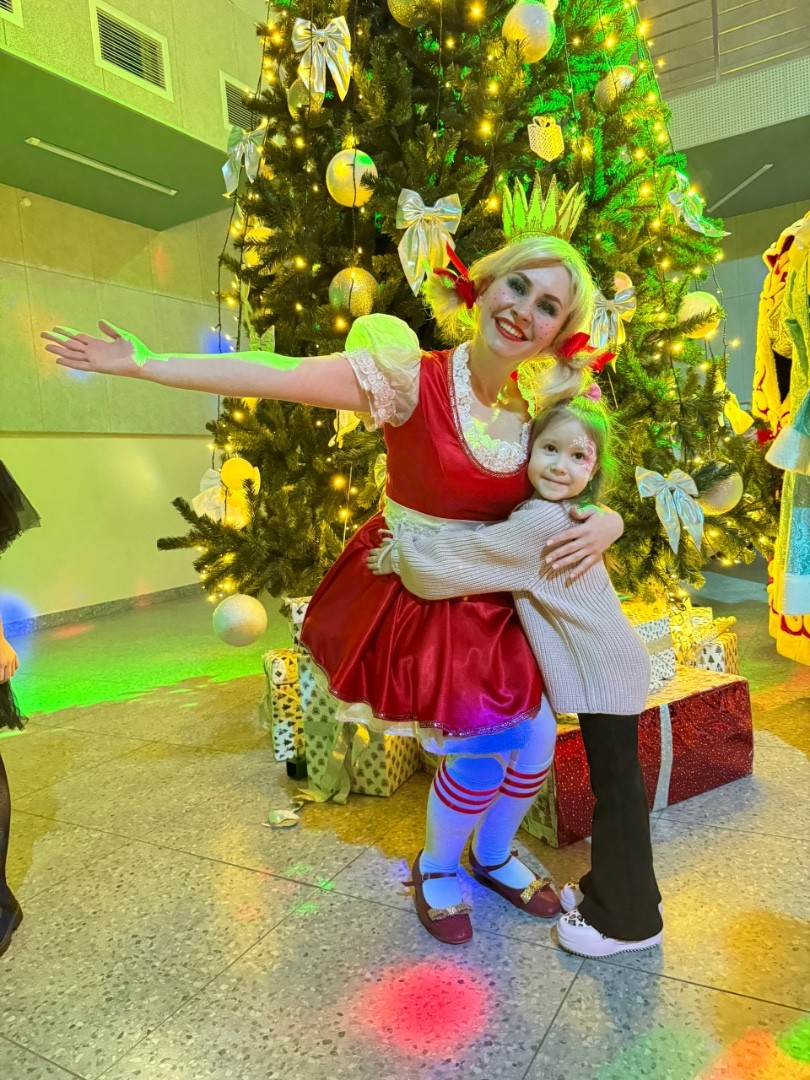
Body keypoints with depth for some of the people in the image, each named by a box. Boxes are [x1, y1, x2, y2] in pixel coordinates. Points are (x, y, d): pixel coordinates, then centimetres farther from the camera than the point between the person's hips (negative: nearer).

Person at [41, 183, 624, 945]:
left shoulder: (544, 407, -6)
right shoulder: (413, 378, -21)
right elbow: (276, 376, -24)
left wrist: (604, 523, -18)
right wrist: (144, 364, -23)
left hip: (494, 599, 5)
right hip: (416, 595, -5)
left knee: (535, 737, 10)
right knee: (480, 751, 1)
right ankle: (435, 870, 36)